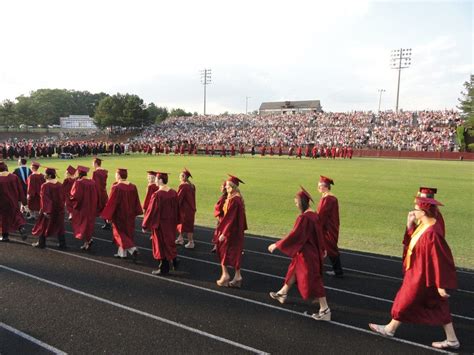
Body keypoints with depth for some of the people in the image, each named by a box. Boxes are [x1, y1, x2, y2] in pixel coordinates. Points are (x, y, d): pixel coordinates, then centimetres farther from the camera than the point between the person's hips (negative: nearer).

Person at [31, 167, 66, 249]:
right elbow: (62, 197, 5)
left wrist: (45, 210, -21)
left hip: (48, 209, -5)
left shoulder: (45, 186, -19)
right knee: (59, 226, 12)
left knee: (43, 225, 12)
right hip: (59, 209, 6)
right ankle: (62, 244, 12)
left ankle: (41, 243, 22)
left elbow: (45, 199, -21)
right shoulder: (59, 185, -1)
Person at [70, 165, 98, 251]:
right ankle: (86, 243, 18)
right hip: (91, 209, 6)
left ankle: (88, 240, -12)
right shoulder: (93, 183, 2)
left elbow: (76, 196, -20)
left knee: (81, 225, 5)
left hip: (81, 208, -6)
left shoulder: (78, 183, -16)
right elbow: (97, 196, 7)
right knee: (88, 224, 15)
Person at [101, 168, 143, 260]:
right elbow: (136, 202, 6)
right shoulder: (133, 187, -1)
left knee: (121, 234, 6)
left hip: (119, 215, -6)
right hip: (129, 215, 6)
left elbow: (111, 203, -16)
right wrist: (134, 213, 16)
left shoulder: (116, 188, -19)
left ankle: (133, 249, -13)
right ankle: (122, 253, 27)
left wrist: (108, 216, -8)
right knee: (127, 233, 17)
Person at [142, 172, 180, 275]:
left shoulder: (157, 195, -22)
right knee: (169, 243, 23)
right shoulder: (173, 193, -1)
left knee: (161, 245, 7)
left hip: (160, 224, -6)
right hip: (171, 223, 6)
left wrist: (145, 226, -7)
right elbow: (176, 209, 8)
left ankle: (164, 268, 18)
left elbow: (151, 211, -17)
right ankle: (174, 260, 23)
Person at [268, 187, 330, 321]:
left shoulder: (303, 218, -26)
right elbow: (319, 234, 12)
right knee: (294, 271, 24)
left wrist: (277, 245, -17)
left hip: (306, 253, -10)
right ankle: (282, 294, 43)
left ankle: (325, 310, 9)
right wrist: (322, 249, 23)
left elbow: (294, 235, -25)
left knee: (313, 279, 0)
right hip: (312, 250, 10)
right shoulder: (314, 215, 2)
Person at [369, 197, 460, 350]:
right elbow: (415, 240, 13)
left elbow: (439, 260, -27)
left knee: (406, 302, 10)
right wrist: (410, 225, 1)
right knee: (438, 307, 18)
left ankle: (390, 329, 29)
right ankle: (451, 340, 29)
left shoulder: (431, 233, -30)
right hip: (420, 272, 10)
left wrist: (441, 285, -22)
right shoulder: (426, 225, 0)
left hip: (421, 275, -10)